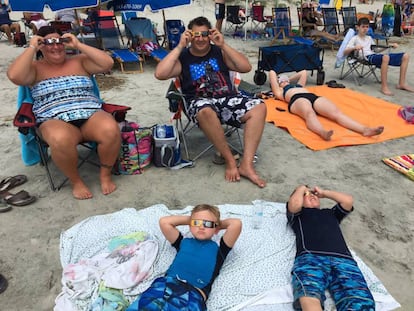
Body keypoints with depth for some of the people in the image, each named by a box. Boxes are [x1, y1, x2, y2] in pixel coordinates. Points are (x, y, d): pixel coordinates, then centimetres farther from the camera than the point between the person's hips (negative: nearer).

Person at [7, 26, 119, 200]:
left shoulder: (79, 61, 18)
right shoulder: (35, 68, 13)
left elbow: (107, 63, 2)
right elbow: (14, 76, -9)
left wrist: (78, 45, 3)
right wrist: (32, 48, -1)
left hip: (92, 115, 2)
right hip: (54, 121, -1)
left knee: (111, 130, -33)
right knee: (60, 139, -39)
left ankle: (105, 174, -7)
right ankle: (76, 181, -11)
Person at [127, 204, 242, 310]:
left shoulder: (217, 249, 23)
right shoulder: (184, 242, 29)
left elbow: (236, 223, 12)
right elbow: (164, 222, 22)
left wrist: (220, 223, 31)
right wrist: (189, 219, 32)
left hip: (194, 294, -1)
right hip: (166, 284, 2)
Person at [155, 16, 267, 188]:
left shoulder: (219, 52, 13)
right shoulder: (183, 57, 7)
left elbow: (246, 67, 1)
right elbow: (160, 74, -11)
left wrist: (223, 45, -4)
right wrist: (180, 46, -7)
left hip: (228, 99, 3)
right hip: (201, 102, -3)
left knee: (259, 107, -23)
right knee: (205, 111, -40)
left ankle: (246, 164, -26)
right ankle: (230, 160, -22)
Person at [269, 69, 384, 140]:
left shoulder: (298, 85, 46)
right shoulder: (279, 92, 31)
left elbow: (303, 72, 58)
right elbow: (272, 72, 32)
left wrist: (290, 78, 64)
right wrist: (278, 79, 51)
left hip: (314, 97, 5)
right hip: (297, 99, -5)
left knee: (336, 112, -26)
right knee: (309, 114, -42)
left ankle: (364, 129, -51)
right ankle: (323, 133, -76)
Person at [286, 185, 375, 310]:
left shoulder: (331, 213, 41)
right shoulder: (298, 213, 29)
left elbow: (348, 200, 25)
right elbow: (294, 203, 6)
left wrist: (323, 192, 37)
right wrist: (301, 189, 27)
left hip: (342, 260, 4)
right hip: (310, 258, -3)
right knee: (310, 298, -39)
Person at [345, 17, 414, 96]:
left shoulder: (369, 38, 30)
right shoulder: (354, 39, 9)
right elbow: (345, 52, -5)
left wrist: (389, 45, 21)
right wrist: (354, 48, -25)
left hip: (375, 55, 8)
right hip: (367, 57, -8)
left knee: (405, 56, -4)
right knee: (385, 57, -42)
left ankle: (401, 83, -3)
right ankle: (384, 87, -36)